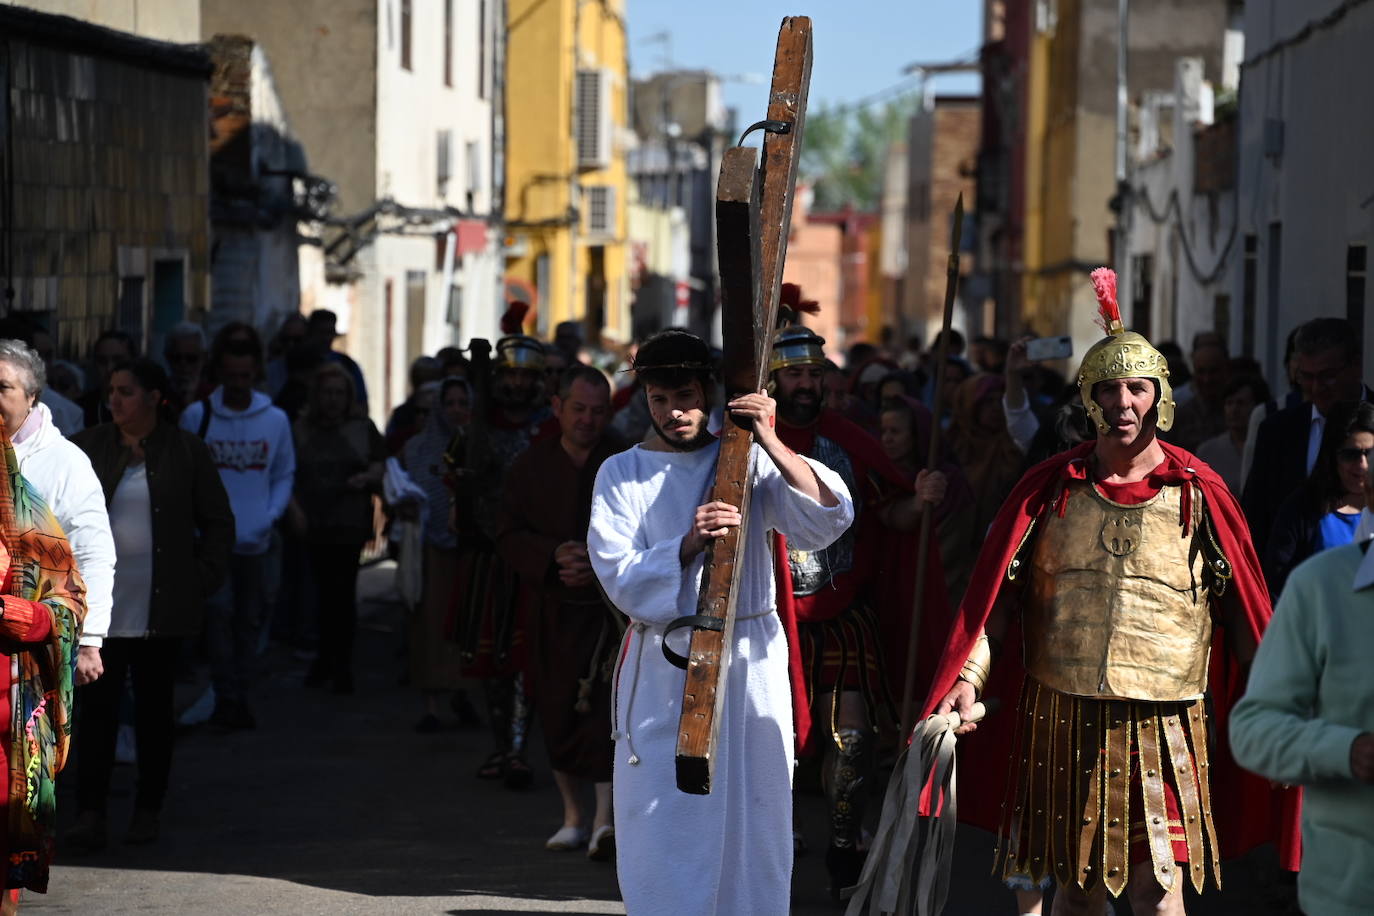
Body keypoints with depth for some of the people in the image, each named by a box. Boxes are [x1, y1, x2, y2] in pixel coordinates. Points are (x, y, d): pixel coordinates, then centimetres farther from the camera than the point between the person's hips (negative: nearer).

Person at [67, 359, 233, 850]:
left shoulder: (187, 451, 3)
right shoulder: (87, 447, 7)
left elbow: (217, 522, 7)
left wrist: (204, 579, -1)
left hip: (160, 607, -1)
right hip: (98, 603, 1)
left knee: (154, 707, 6)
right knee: (97, 707, -4)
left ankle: (148, 811, 16)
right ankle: (89, 816, -4)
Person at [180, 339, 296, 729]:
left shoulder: (275, 420, 6)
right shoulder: (197, 415, -2)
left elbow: (284, 474, 15)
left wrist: (272, 513, 0)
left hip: (256, 539, 3)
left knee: (250, 619, 7)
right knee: (219, 611, -14)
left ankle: (240, 696, 16)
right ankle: (225, 695, -8)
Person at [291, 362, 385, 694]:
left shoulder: (362, 428, 5)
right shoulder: (302, 429, 7)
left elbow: (380, 469, 8)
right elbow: (288, 475, 9)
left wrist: (367, 478, -13)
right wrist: (295, 508, -3)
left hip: (351, 525, -2)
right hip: (314, 524, 2)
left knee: (343, 591, -6)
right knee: (324, 591, 9)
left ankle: (342, 663, 1)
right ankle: (326, 657, 21)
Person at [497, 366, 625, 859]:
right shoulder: (531, 466, 5)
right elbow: (509, 534, 4)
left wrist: (603, 564, -18)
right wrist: (554, 555, -14)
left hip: (610, 603, -3)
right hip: (552, 607, 3)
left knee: (605, 703, -16)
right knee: (557, 709, 8)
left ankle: (604, 818, -21)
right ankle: (573, 815, 22)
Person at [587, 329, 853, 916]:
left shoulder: (749, 462, 6)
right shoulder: (622, 474, 5)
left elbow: (828, 522, -8)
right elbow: (620, 580, -6)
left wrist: (771, 443, -16)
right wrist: (690, 543, -22)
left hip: (749, 665, 1)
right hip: (662, 669, 0)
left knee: (753, 818, 2)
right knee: (663, 825, -2)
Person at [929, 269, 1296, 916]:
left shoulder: (1200, 495, 0)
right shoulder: (1049, 489, 4)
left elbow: (1247, 618, 3)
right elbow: (997, 597, 6)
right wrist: (967, 679, -8)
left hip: (1161, 724, -2)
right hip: (1063, 722, 2)